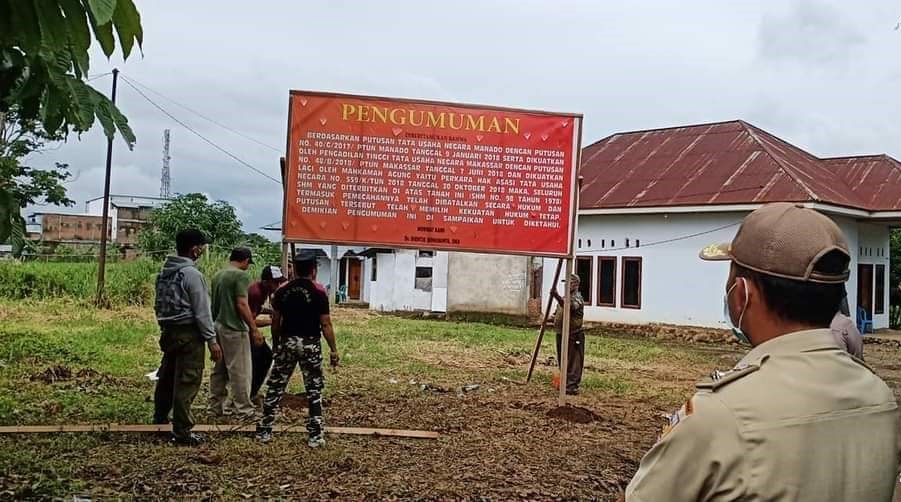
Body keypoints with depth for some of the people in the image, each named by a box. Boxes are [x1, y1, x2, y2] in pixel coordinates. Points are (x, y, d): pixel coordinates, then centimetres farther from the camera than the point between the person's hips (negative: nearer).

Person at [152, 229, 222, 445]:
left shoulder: (164, 272, 9)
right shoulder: (191, 274, -15)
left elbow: (160, 305, 14)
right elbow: (201, 311, -16)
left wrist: (165, 328, 19)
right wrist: (211, 340, -13)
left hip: (168, 331, 9)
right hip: (188, 334, -9)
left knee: (166, 378, 19)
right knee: (187, 382, -3)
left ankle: (159, 420, 31)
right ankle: (182, 431, 0)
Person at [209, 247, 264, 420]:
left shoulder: (218, 275, 11)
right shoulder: (241, 276, -13)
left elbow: (215, 302, 16)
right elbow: (241, 304, -19)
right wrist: (254, 329, -16)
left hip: (219, 326, 9)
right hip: (234, 329, -8)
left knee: (220, 369, 16)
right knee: (240, 371, -2)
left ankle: (216, 405, 23)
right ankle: (244, 410, 3)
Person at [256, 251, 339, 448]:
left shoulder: (282, 291, 2)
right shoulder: (318, 292, -7)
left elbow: (276, 322, 6)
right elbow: (326, 324, -8)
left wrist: (276, 344, 19)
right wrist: (333, 349, -1)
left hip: (287, 342, 3)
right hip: (310, 344, -3)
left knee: (275, 386, 12)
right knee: (314, 390, 5)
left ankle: (264, 431, 17)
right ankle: (315, 436, 5)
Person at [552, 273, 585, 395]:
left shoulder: (577, 298, -12)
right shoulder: (564, 298, 16)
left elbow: (569, 306, -34)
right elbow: (559, 312, 28)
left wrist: (557, 297, -49)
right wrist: (554, 317, 4)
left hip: (573, 336, -9)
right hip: (561, 334, 9)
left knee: (573, 362, -6)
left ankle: (572, 386, -3)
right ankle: (564, 383, 27)